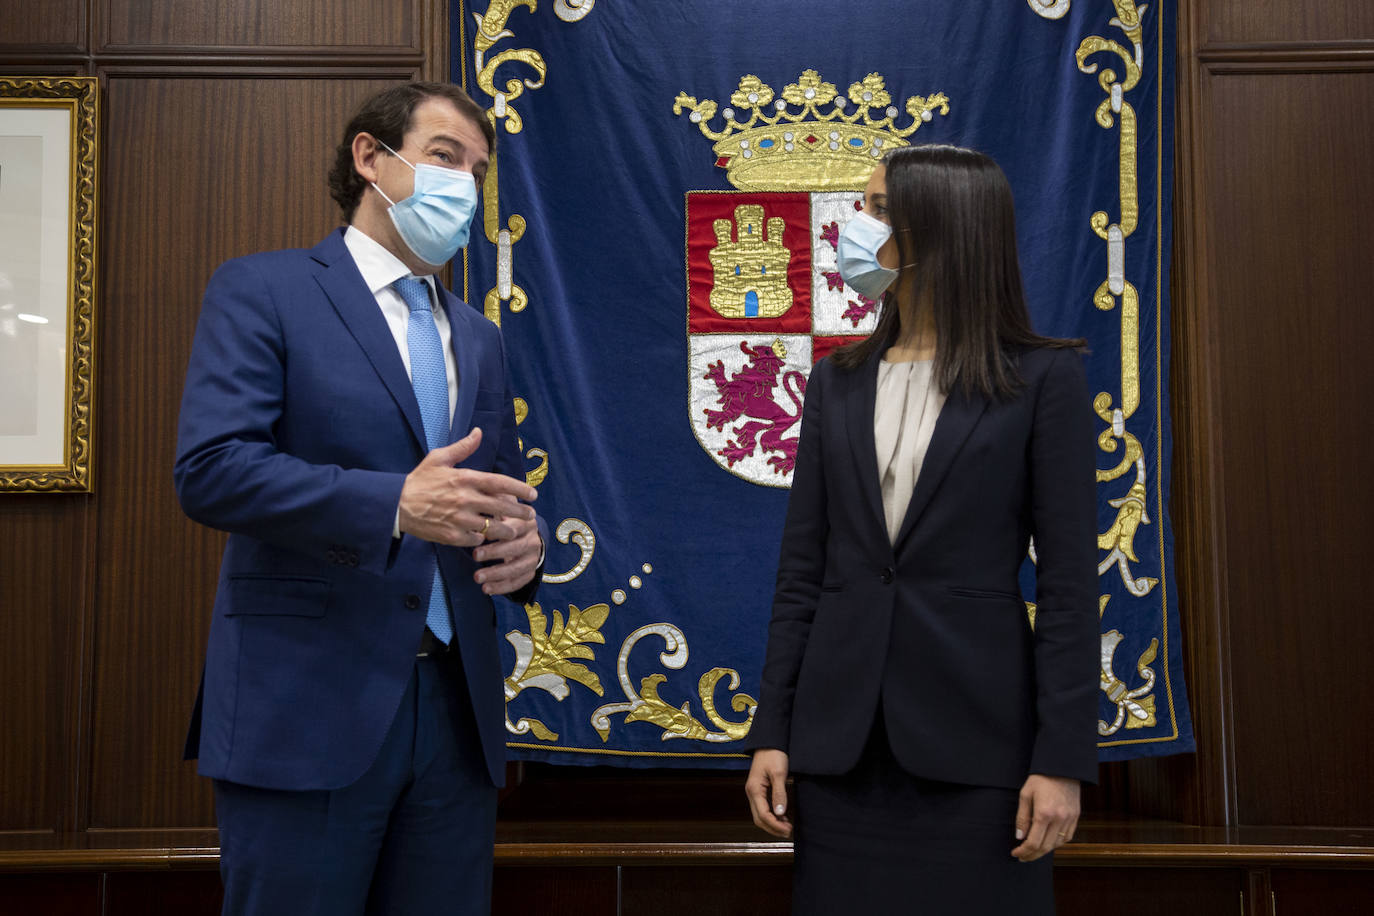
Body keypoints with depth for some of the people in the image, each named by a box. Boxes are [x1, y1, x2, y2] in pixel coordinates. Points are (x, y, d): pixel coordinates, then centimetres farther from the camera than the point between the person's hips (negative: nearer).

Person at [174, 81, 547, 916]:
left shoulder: (478, 338, 18)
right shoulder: (262, 291, 0)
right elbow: (209, 468, -13)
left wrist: (525, 542, -5)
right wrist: (394, 503, -24)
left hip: (457, 711, 6)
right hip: (308, 706, -5)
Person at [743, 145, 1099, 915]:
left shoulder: (1042, 378, -3)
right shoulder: (837, 382, 8)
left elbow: (1069, 583, -5)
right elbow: (802, 570, 7)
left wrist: (1062, 760, -9)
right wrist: (773, 732, 3)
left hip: (975, 735, -3)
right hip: (841, 739, 4)